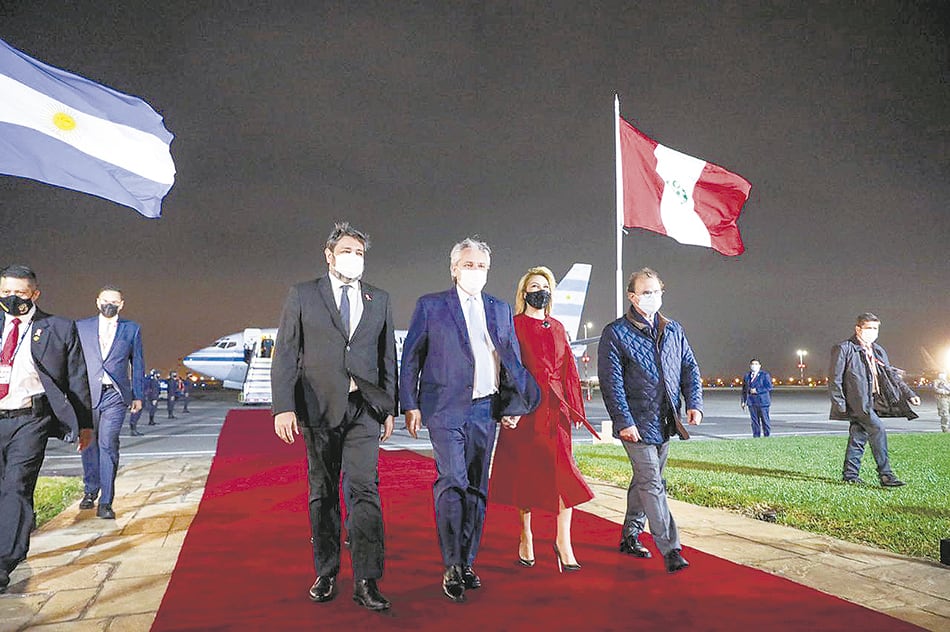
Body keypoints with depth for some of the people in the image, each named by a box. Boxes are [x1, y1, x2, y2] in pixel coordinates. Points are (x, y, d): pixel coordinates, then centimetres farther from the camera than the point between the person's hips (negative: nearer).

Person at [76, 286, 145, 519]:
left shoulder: (132, 329, 8)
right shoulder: (81, 327, 10)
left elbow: (137, 364, 10)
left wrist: (137, 396, 7)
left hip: (115, 396, -2)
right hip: (87, 394, 2)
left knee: (108, 445, -9)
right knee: (89, 444, 10)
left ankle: (105, 502, -7)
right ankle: (90, 491, 30)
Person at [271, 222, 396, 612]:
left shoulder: (379, 300, 11)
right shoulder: (302, 295, 5)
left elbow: (387, 357, 13)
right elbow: (285, 355, 0)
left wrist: (390, 408, 8)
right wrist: (283, 406, -9)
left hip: (364, 406, 1)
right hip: (318, 406, 0)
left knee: (364, 489, -7)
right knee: (322, 492, 9)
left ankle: (366, 581, -2)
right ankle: (326, 574, 21)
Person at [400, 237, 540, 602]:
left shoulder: (500, 309, 14)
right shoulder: (430, 306, 3)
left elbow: (512, 360, 17)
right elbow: (410, 358, 1)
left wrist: (513, 404, 9)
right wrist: (410, 405, -6)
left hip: (486, 409, 4)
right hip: (446, 409, -4)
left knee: (477, 488, 9)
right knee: (452, 482, -13)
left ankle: (467, 563, 20)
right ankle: (452, 567, -1)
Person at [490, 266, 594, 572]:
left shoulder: (557, 328, 16)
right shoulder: (514, 326, 3)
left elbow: (568, 369, 16)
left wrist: (574, 406, 9)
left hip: (555, 407, 3)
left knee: (562, 469, -7)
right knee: (525, 470, 3)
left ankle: (563, 541, -1)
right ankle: (526, 536, 17)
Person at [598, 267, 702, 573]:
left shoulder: (674, 330, 11)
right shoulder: (615, 333, -7)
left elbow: (690, 368, 14)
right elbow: (611, 382, -11)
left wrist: (694, 402, -1)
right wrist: (624, 421, -17)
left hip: (666, 422, 6)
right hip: (637, 424, -6)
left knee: (645, 480, 16)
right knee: (652, 484, -6)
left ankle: (630, 536, 30)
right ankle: (670, 549, 0)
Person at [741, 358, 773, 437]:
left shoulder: (765, 375, 1)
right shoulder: (746, 376, 14)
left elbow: (769, 387, -8)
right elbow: (744, 389, 17)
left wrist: (757, 390, -14)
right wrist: (743, 401, 10)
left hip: (762, 401, -4)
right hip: (751, 402, 4)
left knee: (765, 420, -1)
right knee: (754, 421, 5)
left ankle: (767, 436, 7)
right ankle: (756, 437, 11)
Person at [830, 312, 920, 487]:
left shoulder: (878, 351, 17)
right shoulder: (843, 348, -6)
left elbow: (891, 374, 21)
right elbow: (835, 379, -8)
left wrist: (909, 394, 11)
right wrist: (839, 404, -13)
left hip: (872, 401, 8)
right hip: (857, 400, -8)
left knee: (859, 436, 9)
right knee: (878, 430, -16)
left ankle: (850, 474, 17)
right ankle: (885, 474, -11)